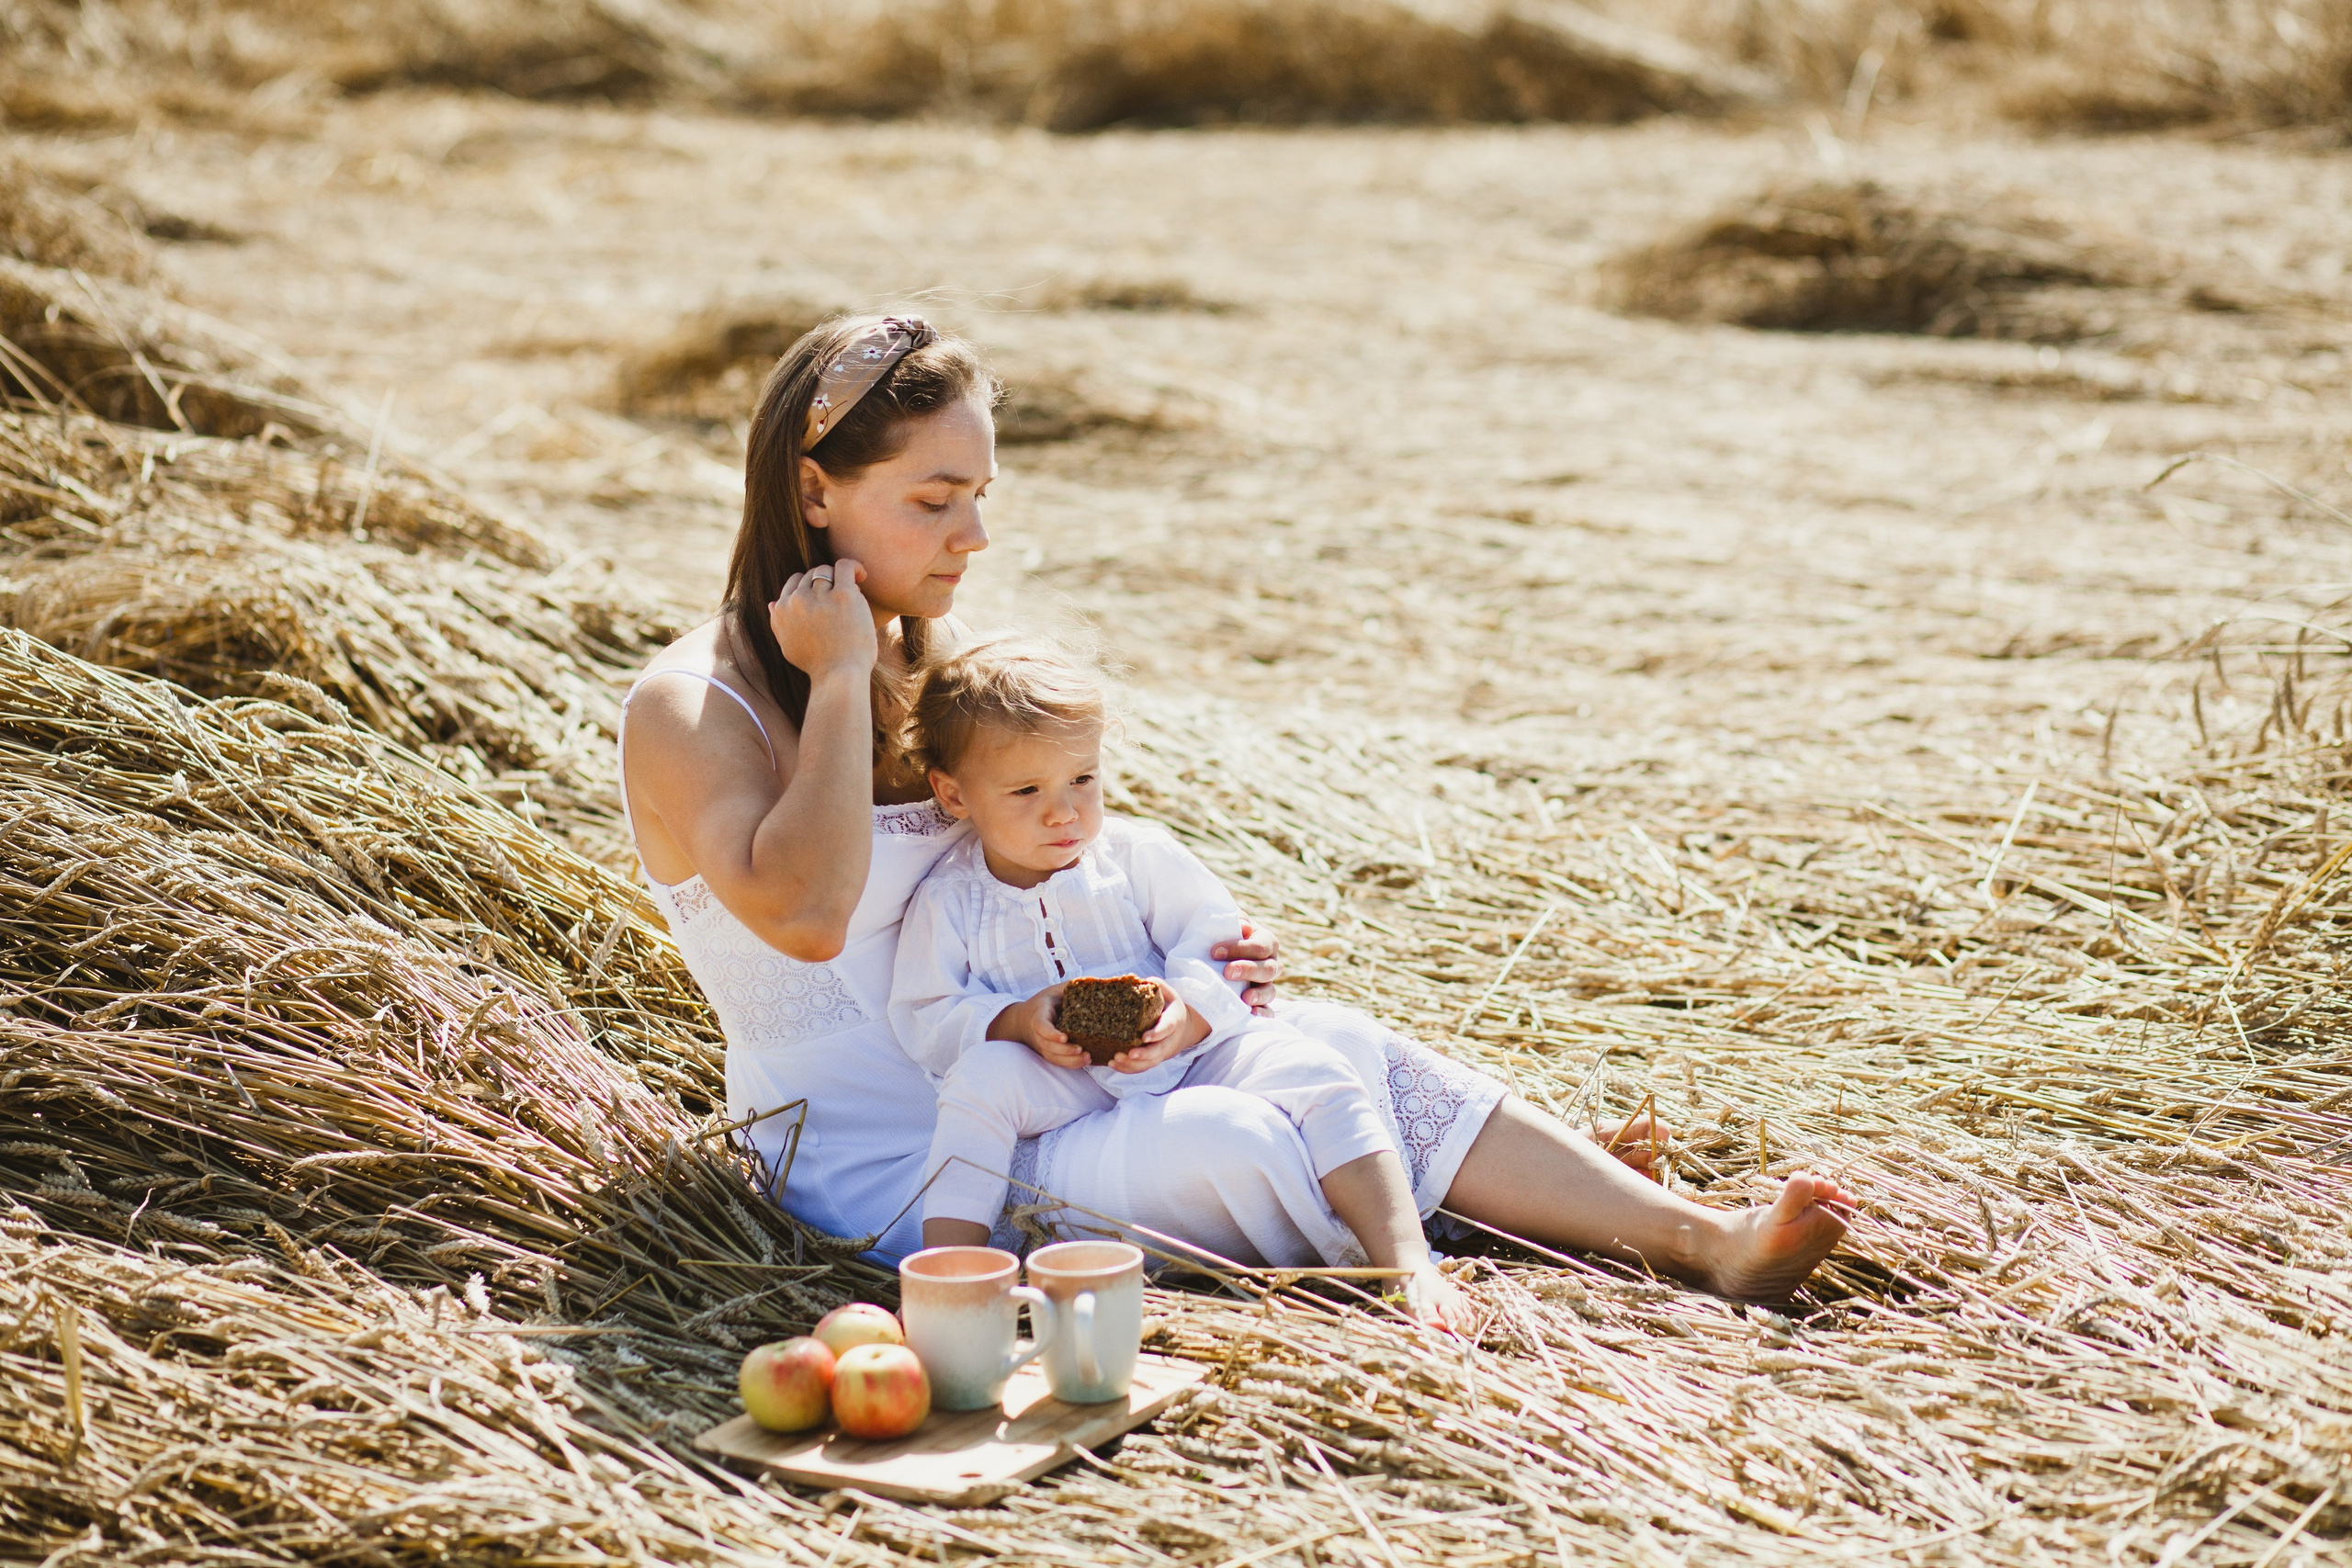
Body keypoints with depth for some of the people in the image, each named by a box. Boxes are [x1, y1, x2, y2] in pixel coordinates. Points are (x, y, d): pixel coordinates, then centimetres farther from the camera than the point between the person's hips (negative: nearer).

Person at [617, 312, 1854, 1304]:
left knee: (1330, 1040, -10)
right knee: (1223, 1144, -29)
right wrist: (838, 679, -21)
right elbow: (803, 912, -30)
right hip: (875, 1156, -7)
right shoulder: (687, 707, -12)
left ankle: (1698, 1240, -12)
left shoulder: (938, 666, 12)